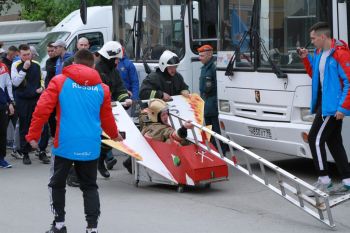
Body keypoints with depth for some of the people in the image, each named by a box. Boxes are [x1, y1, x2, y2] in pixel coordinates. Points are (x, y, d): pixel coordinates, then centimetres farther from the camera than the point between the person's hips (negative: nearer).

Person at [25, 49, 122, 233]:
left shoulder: (59, 81, 0)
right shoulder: (101, 88, 6)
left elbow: (42, 109, -7)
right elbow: (107, 118, 13)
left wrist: (33, 135, 0)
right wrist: (115, 135, 32)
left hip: (65, 144, -2)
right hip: (91, 147, 2)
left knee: (57, 184, 15)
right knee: (89, 186, 13)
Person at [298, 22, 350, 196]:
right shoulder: (319, 53, 12)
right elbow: (315, 75, 24)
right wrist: (306, 59, 10)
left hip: (333, 105, -10)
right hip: (325, 102, 10)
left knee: (315, 138, -9)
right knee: (334, 142, 12)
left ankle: (324, 180, -1)